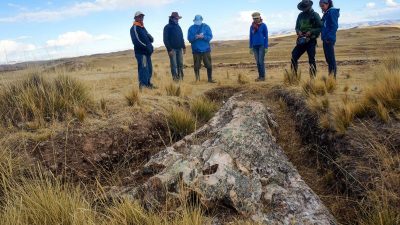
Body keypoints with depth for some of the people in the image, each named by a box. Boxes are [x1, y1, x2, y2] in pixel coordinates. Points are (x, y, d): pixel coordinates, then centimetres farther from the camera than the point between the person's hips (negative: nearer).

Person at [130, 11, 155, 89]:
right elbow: (136, 41, -16)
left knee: (149, 69, 12)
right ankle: (143, 85, -14)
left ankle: (148, 83, 21)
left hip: (147, 52, 9)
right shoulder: (134, 28, -5)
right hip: (140, 52, -9)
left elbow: (150, 38, 19)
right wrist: (146, 46, -19)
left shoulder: (143, 28, 23)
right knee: (143, 68, -14)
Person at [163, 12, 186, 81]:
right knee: (174, 65, -6)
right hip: (172, 49, -6)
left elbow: (181, 38, 21)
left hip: (179, 49, 6)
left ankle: (181, 78, 10)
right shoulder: (167, 27, -3)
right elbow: (166, 39, -8)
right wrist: (169, 49, -15)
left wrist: (184, 47, 13)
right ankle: (175, 79, -4)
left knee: (180, 64, 5)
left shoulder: (178, 27, 17)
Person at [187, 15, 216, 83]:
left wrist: (203, 36, -21)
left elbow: (210, 37, -4)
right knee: (196, 66, 3)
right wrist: (195, 37, -21)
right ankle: (197, 79, 15)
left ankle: (210, 79, 12)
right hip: (196, 50, 0)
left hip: (206, 50, 0)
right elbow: (189, 38, -2)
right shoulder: (191, 28, 5)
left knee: (209, 65, 0)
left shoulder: (206, 27, 3)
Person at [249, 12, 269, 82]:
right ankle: (260, 76, 12)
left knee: (261, 61, -8)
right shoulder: (252, 26, 6)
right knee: (257, 62, 5)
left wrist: (266, 47, -9)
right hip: (255, 46, 4)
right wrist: (251, 47, 9)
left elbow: (266, 36, -4)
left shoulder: (263, 25, -5)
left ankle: (263, 76, -1)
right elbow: (251, 37, 11)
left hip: (262, 45, -4)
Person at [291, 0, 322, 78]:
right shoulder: (300, 15, 13)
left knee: (311, 60, -5)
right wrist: (298, 31, -4)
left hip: (311, 40, -4)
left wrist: (311, 32, -19)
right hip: (301, 40, 5)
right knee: (294, 57, -4)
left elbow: (320, 27, -5)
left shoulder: (315, 15, -2)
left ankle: (313, 78, 1)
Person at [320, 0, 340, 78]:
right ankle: (330, 76, 17)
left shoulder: (332, 11, -6)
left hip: (329, 39, -9)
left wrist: (329, 37, -20)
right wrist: (324, 37, 12)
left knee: (331, 58, -8)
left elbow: (334, 26, -14)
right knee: (328, 58, 11)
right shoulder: (326, 13, 19)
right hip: (325, 39, 9)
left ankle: (333, 77, -7)